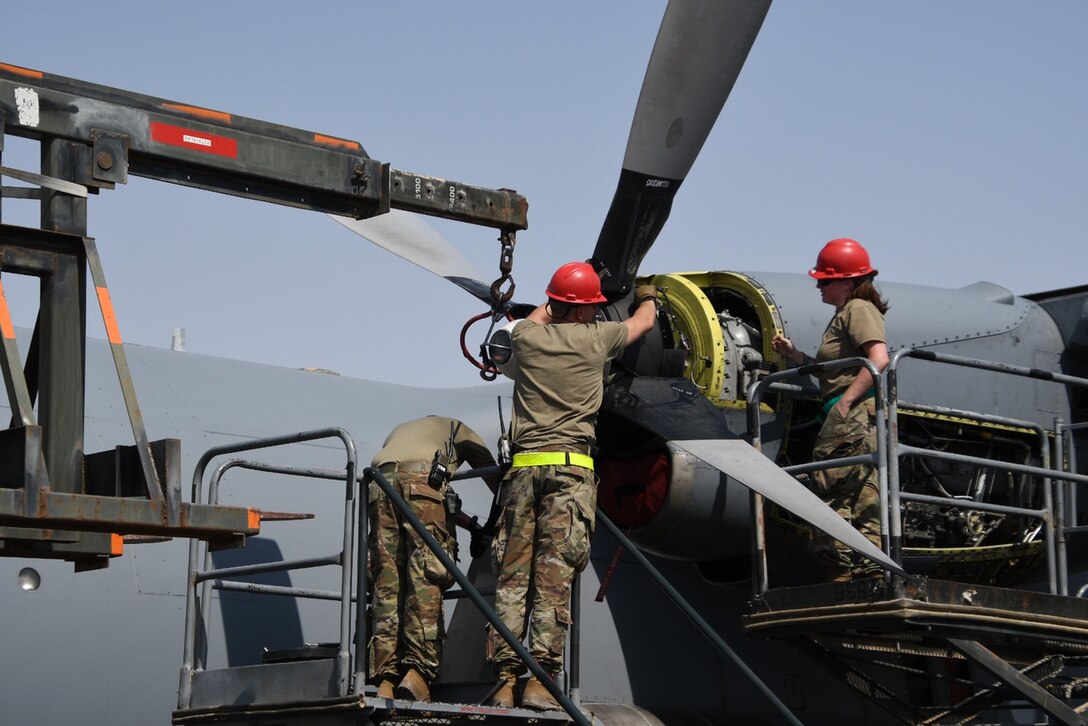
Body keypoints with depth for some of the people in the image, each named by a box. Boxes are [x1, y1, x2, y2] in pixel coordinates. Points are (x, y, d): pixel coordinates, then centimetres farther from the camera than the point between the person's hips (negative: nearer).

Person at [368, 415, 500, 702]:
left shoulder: (398, 430, 43)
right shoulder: (458, 429, 33)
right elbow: (495, 477, 29)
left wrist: (471, 524, 38)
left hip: (380, 484, 4)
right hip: (422, 480, -4)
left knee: (387, 584, -1)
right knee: (428, 579, -10)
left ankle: (386, 681, -12)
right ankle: (417, 673, -25)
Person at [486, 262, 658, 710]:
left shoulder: (526, 337, 12)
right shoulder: (594, 339, 6)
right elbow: (644, 322, 28)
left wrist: (558, 301, 59)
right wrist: (647, 296, 49)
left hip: (524, 466, 3)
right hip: (570, 465, -3)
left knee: (512, 574, 0)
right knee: (554, 573, -10)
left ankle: (505, 678, -8)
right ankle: (540, 678, -19)